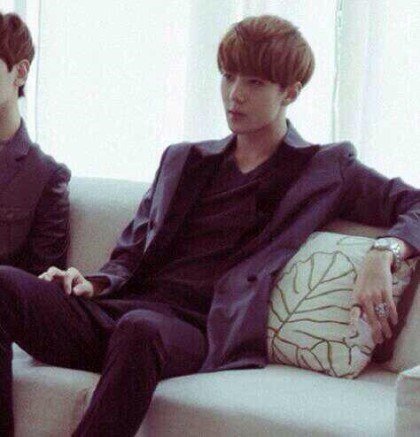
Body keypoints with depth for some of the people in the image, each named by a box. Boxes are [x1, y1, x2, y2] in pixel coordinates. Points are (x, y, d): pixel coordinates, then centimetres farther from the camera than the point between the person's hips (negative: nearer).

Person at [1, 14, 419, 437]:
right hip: (118, 308, 5)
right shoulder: (182, 159, 27)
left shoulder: (326, 169, 14)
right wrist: (93, 284, 2)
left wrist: (382, 253, -15)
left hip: (198, 331, -5)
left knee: (140, 328, -42)